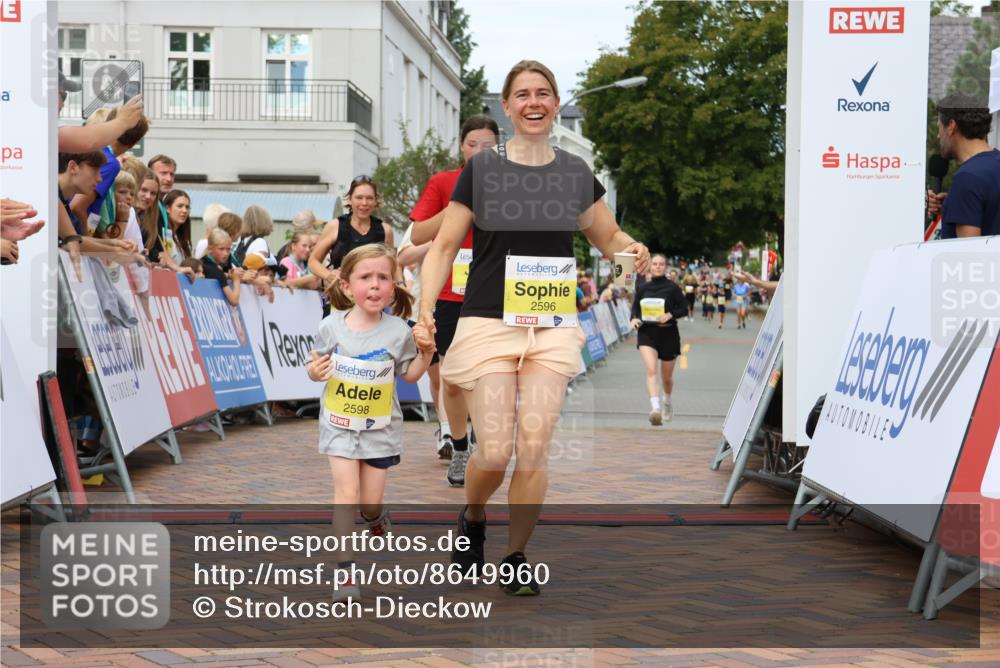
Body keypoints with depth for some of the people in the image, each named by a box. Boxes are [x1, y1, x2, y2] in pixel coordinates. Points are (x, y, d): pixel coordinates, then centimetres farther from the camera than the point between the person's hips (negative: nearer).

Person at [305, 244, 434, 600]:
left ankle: (376, 518, 45)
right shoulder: (331, 326, -9)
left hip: (380, 427, 1)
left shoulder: (398, 330, -9)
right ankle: (345, 567, -2)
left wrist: (425, 354, -14)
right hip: (339, 423, 0)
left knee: (371, 501, 6)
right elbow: (318, 366, 5)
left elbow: (409, 374, 4)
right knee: (347, 491, -12)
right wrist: (314, 372, -18)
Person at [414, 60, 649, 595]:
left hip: (553, 327, 2)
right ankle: (472, 519, 27)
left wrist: (634, 250, -4)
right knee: (495, 452, -7)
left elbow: (609, 238, 20)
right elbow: (444, 247, 2)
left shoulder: (576, 173, 9)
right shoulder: (481, 169, 1)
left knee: (534, 447, -6)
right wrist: (425, 309, -13)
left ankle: (516, 558, 13)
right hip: (488, 324, -2)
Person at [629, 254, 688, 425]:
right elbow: (635, 308, 14)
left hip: (668, 333, -1)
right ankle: (655, 408, -31)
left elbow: (684, 309, -2)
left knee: (667, 376, 13)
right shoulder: (643, 289, 5)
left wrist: (670, 315, -19)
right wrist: (634, 319, -7)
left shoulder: (672, 288, -3)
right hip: (647, 332, 1)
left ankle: (667, 401, 43)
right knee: (651, 369, -22)